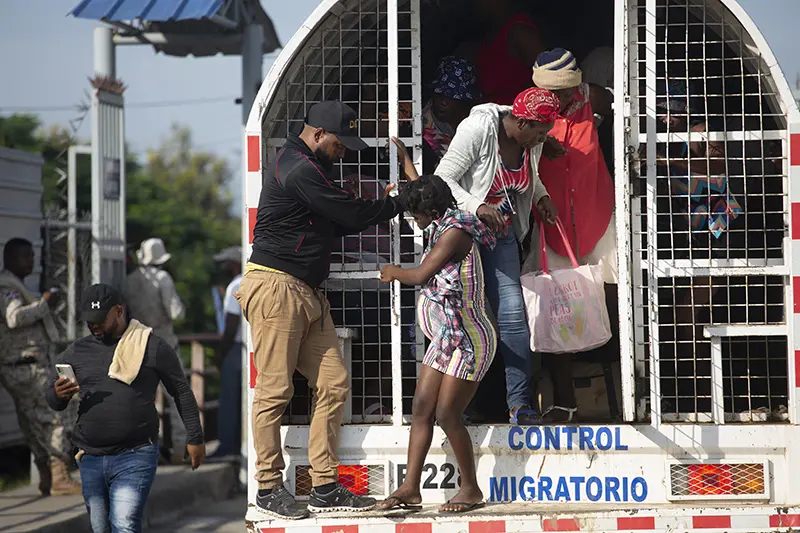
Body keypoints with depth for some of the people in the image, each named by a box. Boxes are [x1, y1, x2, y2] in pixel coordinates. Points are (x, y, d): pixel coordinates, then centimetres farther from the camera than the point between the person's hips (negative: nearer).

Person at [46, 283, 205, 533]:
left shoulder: (152, 346, 1)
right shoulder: (77, 352, 10)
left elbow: (182, 392, 7)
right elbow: (52, 399, 15)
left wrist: (195, 438, 6)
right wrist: (59, 395, -10)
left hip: (135, 457, -5)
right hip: (90, 459, 5)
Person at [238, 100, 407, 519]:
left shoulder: (306, 167, 20)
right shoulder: (300, 170, -14)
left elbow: (334, 225, 24)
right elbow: (351, 216, -12)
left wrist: (377, 205, 12)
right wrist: (395, 204, 4)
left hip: (307, 292, 11)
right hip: (276, 285, -10)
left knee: (333, 384, 5)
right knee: (275, 390, -6)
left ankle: (325, 488, 7)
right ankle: (269, 488, 1)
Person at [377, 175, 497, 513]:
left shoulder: (455, 232, -17)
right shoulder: (442, 230, 11)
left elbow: (421, 275, -19)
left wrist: (394, 273, 0)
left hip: (469, 340, -10)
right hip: (445, 339, 10)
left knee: (447, 416, -8)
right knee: (421, 409, 3)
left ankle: (471, 489, 5)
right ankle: (410, 488, 5)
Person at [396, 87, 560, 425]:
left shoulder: (533, 141, -2)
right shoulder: (478, 129, -22)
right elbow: (443, 178, -20)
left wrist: (541, 196, 0)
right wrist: (477, 207, -34)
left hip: (501, 233, 5)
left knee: (513, 313, -6)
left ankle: (520, 404, -4)